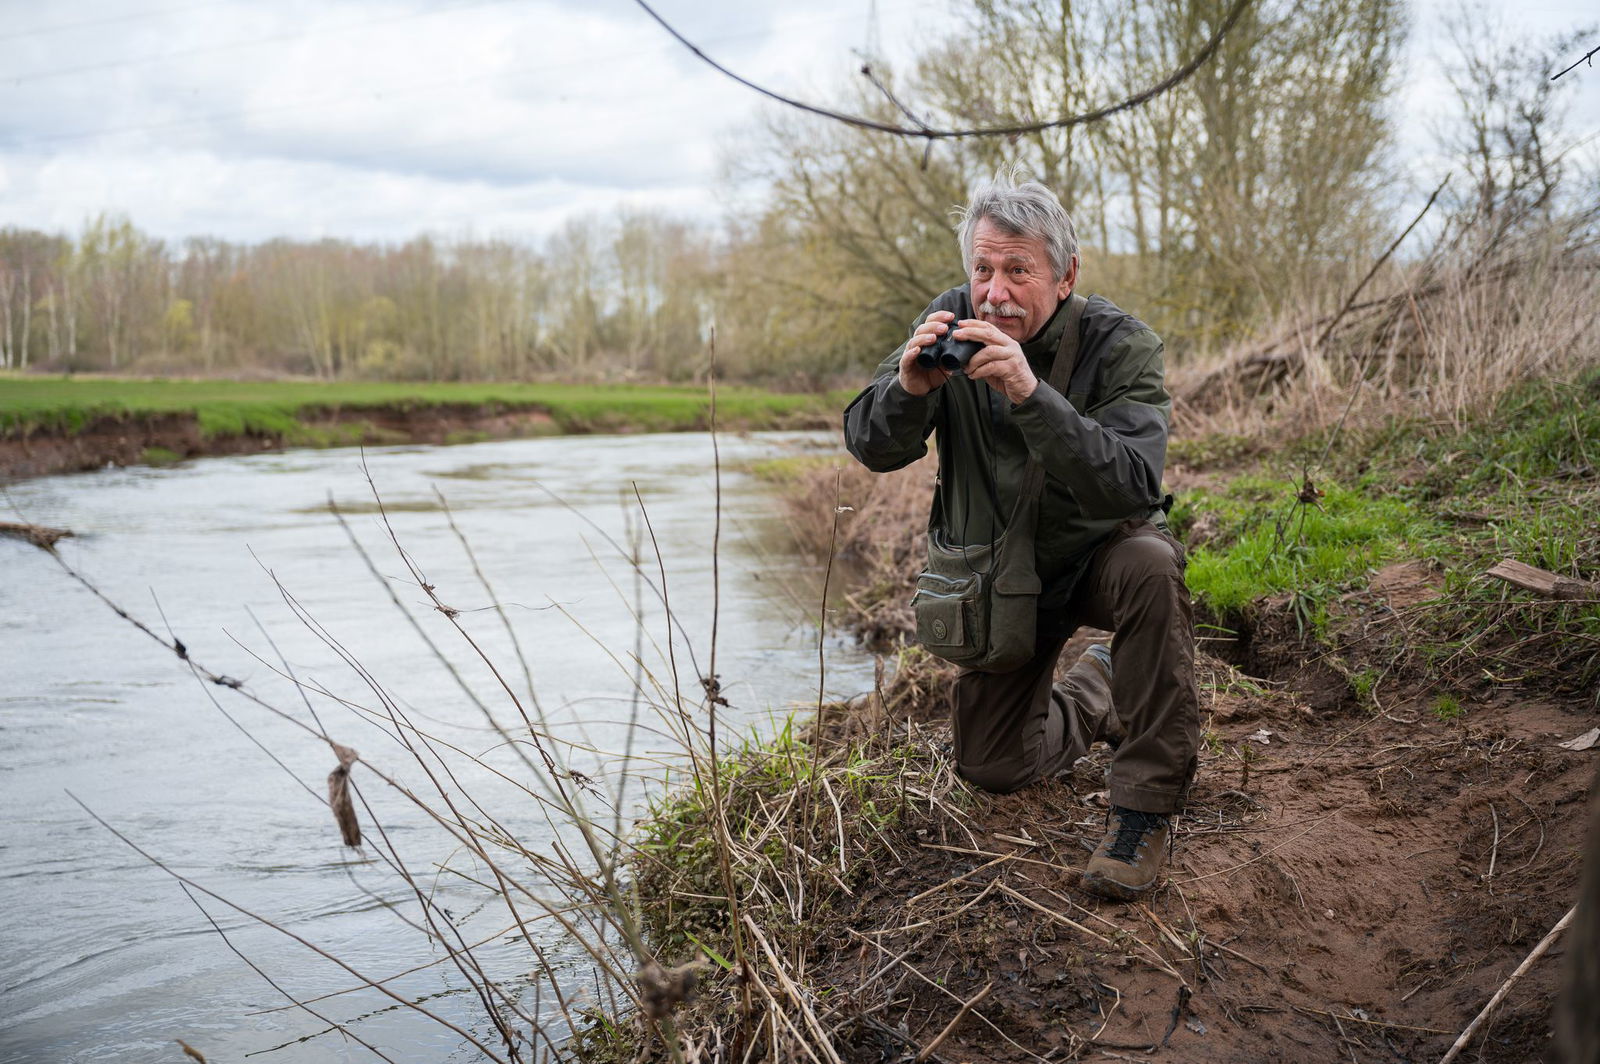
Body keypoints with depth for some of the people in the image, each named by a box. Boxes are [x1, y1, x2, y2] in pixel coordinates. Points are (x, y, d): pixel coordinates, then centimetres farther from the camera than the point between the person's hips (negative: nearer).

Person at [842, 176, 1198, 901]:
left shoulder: (1119, 345, -22)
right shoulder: (954, 324, -13)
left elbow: (1133, 487, -38)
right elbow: (871, 448, -16)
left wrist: (1030, 394, -49)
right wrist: (910, 386, -38)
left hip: (1098, 553, -3)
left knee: (1150, 565, -38)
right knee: (991, 768, 5)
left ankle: (1145, 804, -23)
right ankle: (1095, 693, 38)